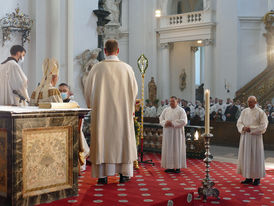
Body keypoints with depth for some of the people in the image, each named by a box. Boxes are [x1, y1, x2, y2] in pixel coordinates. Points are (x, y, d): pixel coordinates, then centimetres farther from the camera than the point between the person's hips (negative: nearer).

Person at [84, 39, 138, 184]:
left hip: (102, 112, -1)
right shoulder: (127, 68, -1)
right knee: (122, 138, 9)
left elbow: (88, 90, 0)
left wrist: (93, 106, 16)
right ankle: (124, 174, 11)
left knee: (102, 139, 4)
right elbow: (134, 90, 4)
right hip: (122, 112, 1)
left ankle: (103, 175, 5)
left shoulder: (97, 68, -5)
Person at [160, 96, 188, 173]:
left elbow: (184, 121, -11)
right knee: (168, 149, 3)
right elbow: (161, 119, 11)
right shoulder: (166, 110, 13)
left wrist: (173, 123, -16)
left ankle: (178, 167, 3)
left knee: (177, 149, -2)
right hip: (167, 132, 4)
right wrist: (165, 123, -11)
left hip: (177, 132, -4)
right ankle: (170, 167, 9)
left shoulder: (181, 110, -1)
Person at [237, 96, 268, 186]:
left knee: (256, 157, 1)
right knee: (246, 156, 6)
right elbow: (239, 123, 8)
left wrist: (251, 129, -18)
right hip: (245, 137, 5)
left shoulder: (260, 112, -6)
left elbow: (263, 126, -11)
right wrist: (243, 128, -13)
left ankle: (257, 178, 13)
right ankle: (249, 178, 15)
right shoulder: (244, 111, 8)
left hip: (255, 137, -5)